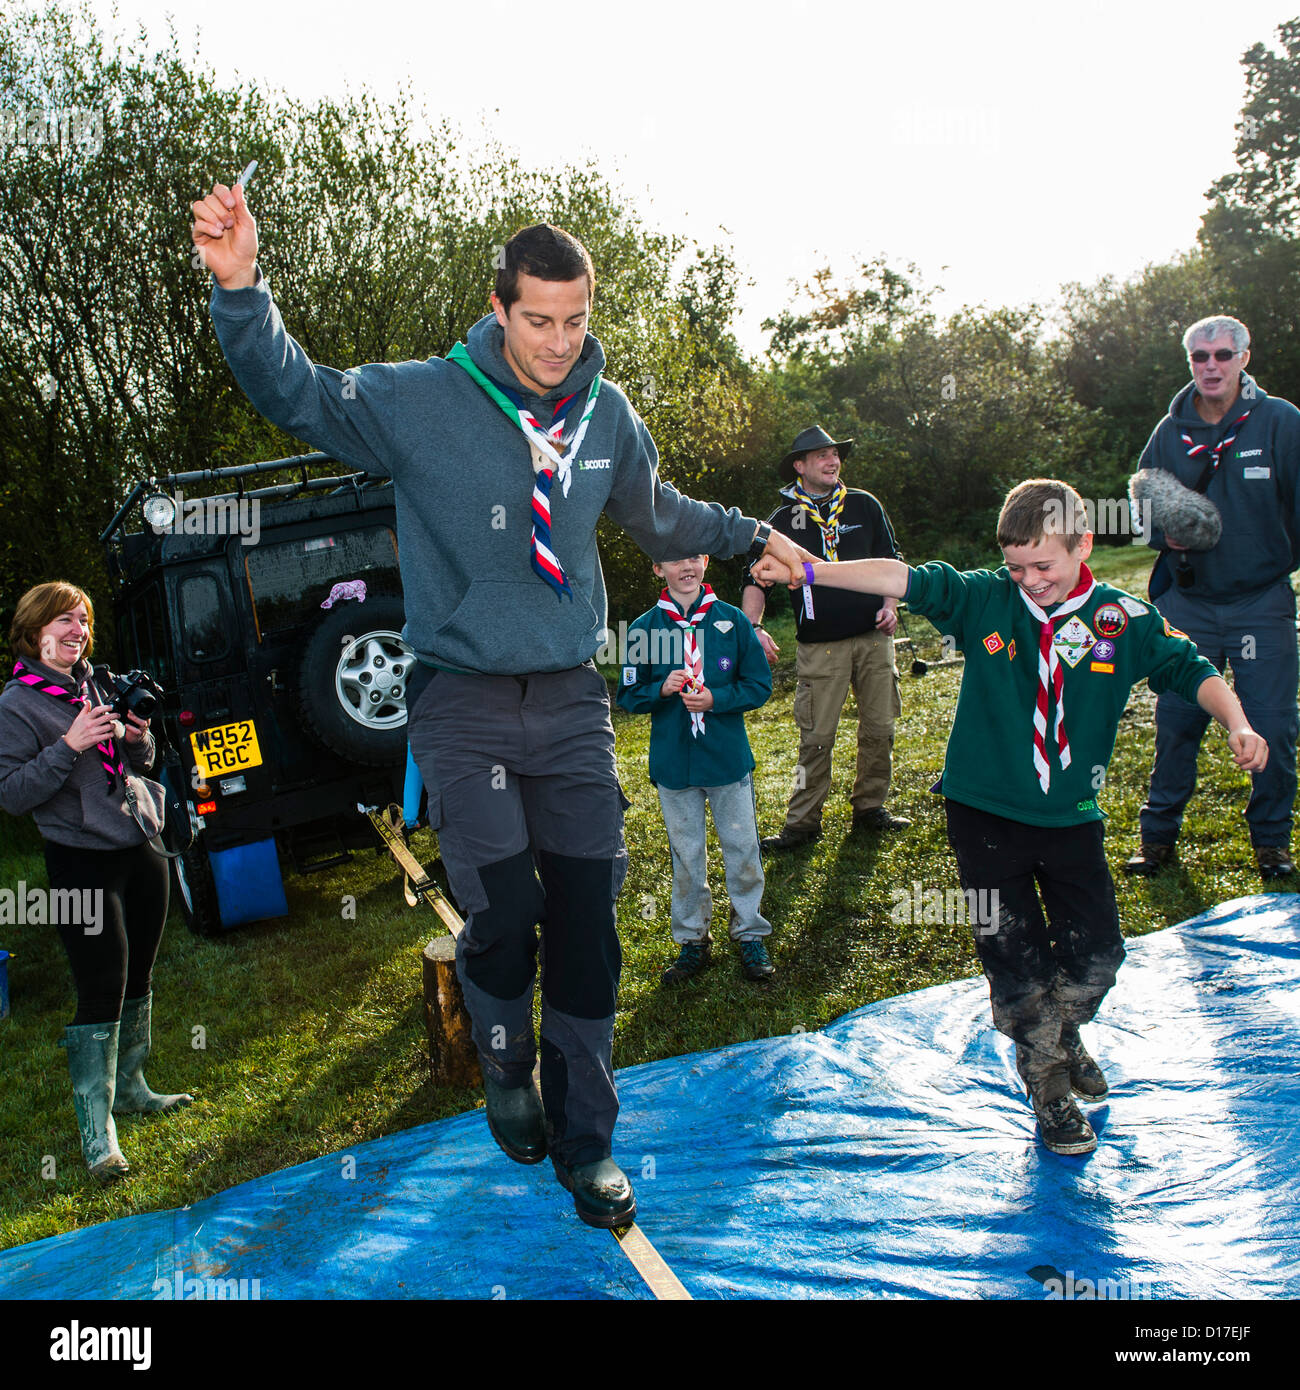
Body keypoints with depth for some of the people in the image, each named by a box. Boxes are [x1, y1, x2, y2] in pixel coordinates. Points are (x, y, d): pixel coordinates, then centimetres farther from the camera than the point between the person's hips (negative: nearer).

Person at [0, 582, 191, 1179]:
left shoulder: (97, 684, 11)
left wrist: (138, 739, -2)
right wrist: (69, 746, -23)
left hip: (140, 848, 7)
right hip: (82, 865, -7)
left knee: (138, 980, 16)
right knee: (101, 991, -7)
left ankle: (129, 1088, 34)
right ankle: (95, 1131, 4)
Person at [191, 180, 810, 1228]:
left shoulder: (609, 416, 7)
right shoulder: (422, 401, -4)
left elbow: (657, 514, 25)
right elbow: (296, 392, -7)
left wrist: (750, 534, 31)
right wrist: (242, 289, -24)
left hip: (572, 703, 3)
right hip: (464, 706, -3)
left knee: (587, 925, 5)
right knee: (501, 915, -11)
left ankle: (583, 1141, 23)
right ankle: (507, 1069, 25)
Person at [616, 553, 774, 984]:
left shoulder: (733, 621, -2)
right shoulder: (644, 629, -2)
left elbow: (760, 685, 0)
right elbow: (628, 695, 2)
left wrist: (715, 699, -15)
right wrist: (661, 689, -17)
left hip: (729, 759, 0)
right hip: (673, 764, 0)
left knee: (742, 848, 7)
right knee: (686, 855, 11)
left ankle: (750, 936, 25)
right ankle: (692, 940, 26)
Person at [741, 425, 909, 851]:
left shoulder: (864, 505, 9)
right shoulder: (784, 520, 3)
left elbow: (891, 560, 15)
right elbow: (757, 577, 4)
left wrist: (890, 605, -1)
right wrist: (753, 627, -12)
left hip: (873, 637, 3)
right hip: (819, 645, -2)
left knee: (879, 728, 7)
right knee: (816, 737, -3)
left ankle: (869, 808, 23)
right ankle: (803, 823, 7)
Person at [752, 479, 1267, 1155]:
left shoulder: (1124, 618, -3)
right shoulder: (986, 600, -9)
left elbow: (1190, 669, 1)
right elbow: (906, 579, -18)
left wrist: (1237, 725, -17)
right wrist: (813, 570, -29)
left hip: (1071, 819, 2)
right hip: (985, 814, -2)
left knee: (1096, 950, 9)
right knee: (1014, 956, 4)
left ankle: (1062, 1035, 43)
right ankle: (1046, 1081, 29)